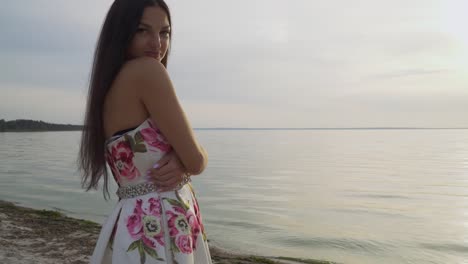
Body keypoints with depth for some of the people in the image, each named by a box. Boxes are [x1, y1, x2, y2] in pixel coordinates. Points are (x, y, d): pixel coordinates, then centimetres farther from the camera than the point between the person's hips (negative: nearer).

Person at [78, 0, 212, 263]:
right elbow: (196, 160, -18)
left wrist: (178, 164, -13)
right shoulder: (147, 69, -18)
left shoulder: (110, 86, 9)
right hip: (157, 226, -8)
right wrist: (184, 162, 3)